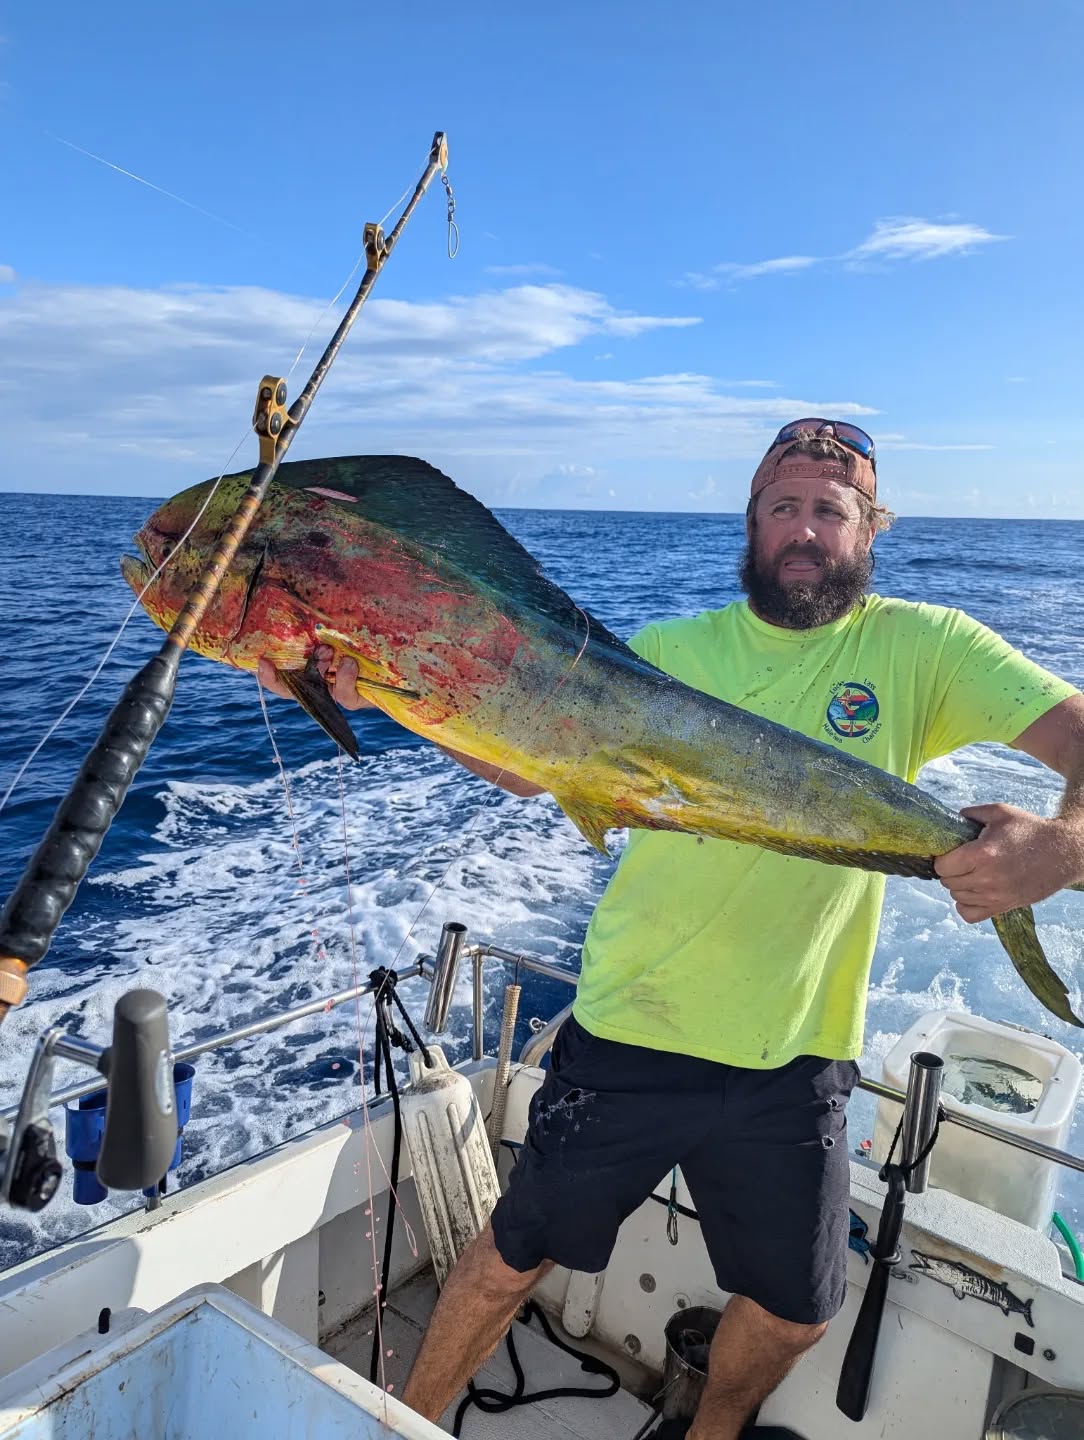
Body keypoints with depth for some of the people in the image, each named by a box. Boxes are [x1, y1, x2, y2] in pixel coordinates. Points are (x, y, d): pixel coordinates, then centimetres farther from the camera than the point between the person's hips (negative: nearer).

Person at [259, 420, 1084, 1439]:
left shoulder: (920, 647, -4)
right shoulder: (672, 653, -3)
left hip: (794, 1063, 1)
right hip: (628, 1039, 0)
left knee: (793, 1311, 20)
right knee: (514, 1253, 14)